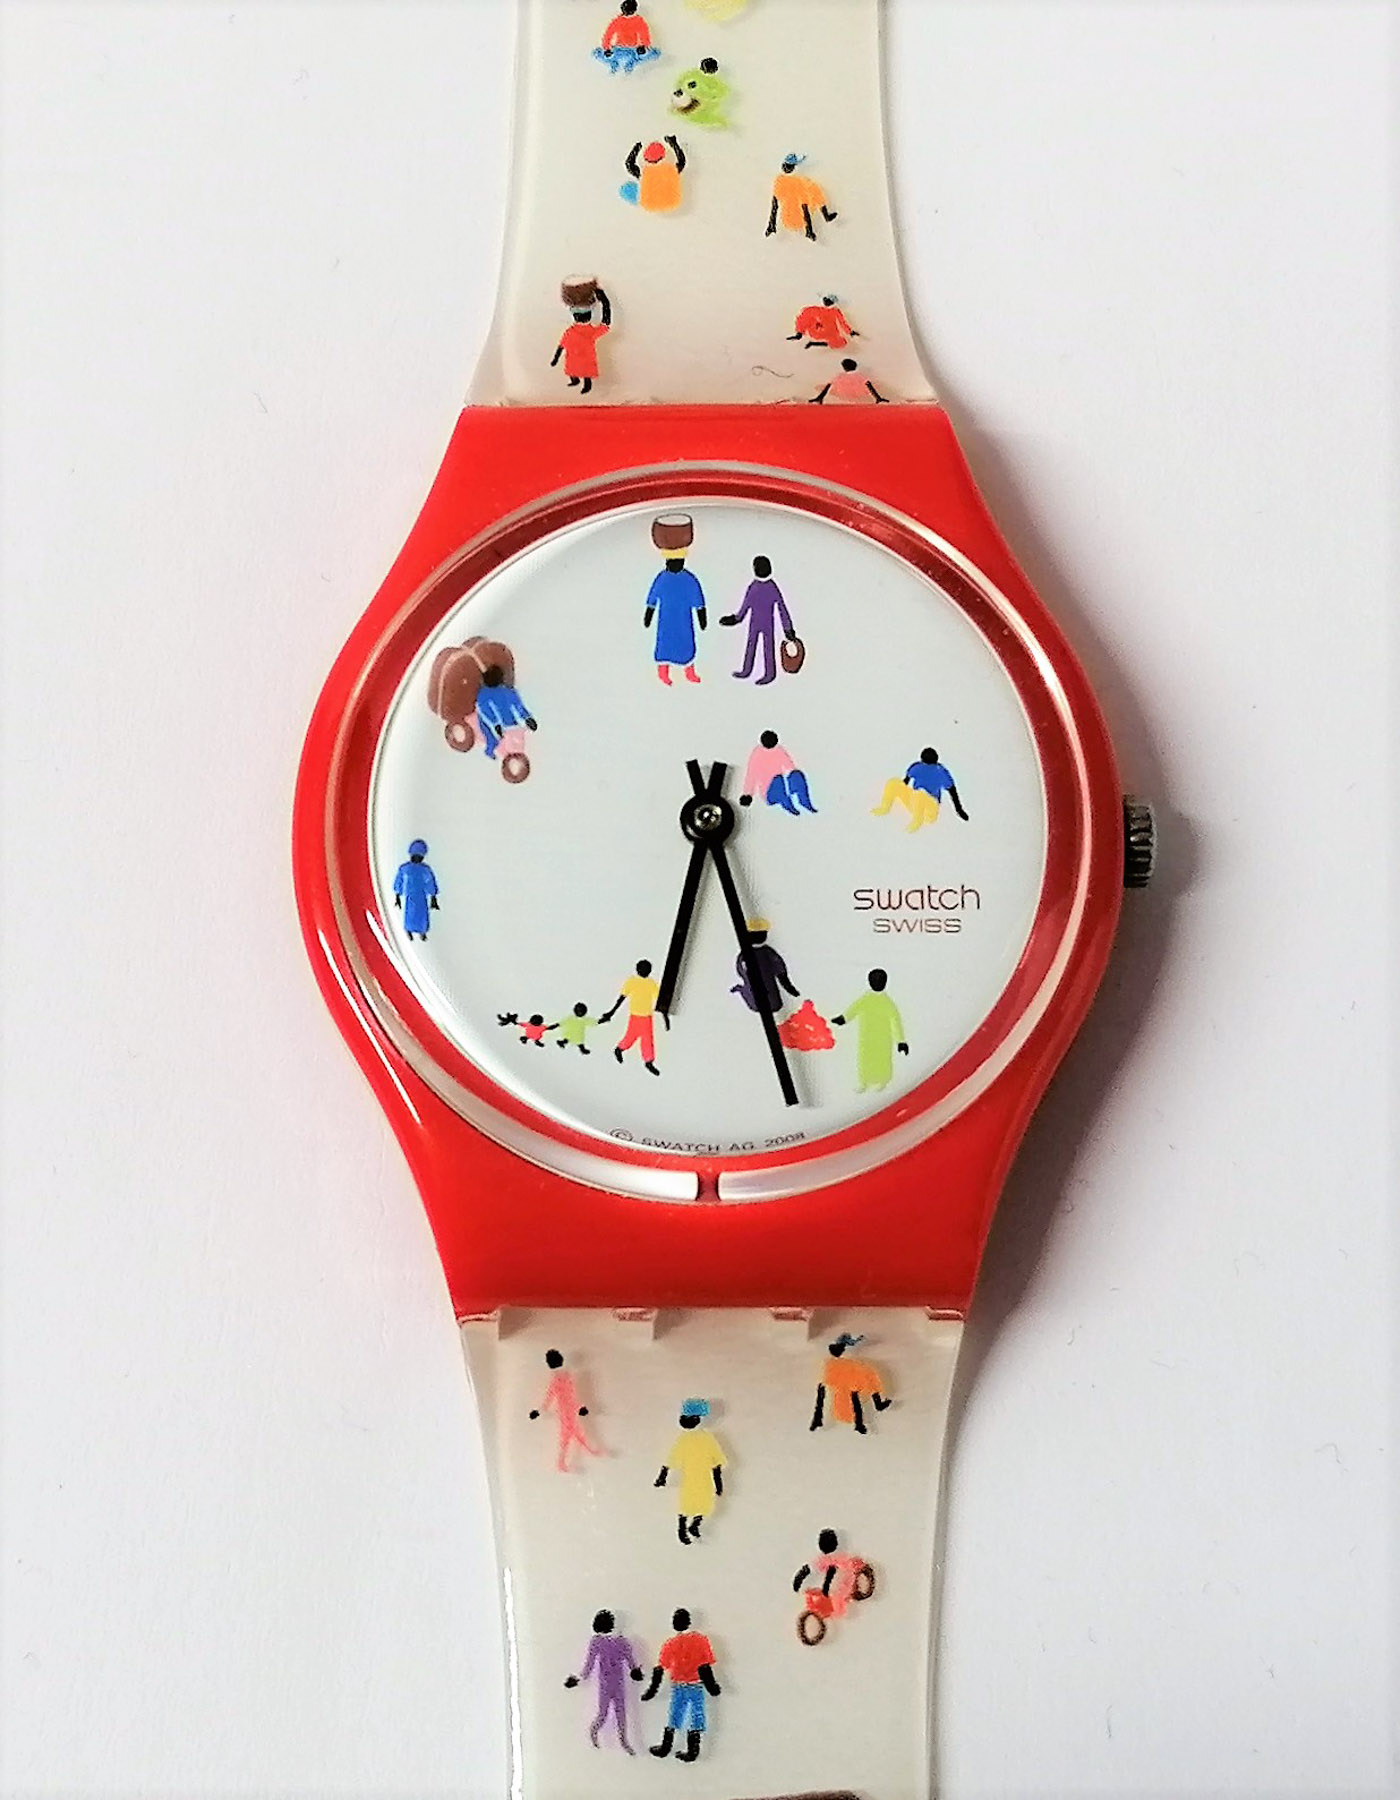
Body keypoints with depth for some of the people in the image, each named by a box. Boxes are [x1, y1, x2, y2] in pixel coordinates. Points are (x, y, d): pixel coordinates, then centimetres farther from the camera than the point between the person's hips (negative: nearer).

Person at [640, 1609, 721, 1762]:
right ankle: (692, 1752, 8)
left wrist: (652, 1689, 2)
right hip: (697, 1686, -1)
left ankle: (665, 1748, 22)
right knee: (695, 1718, 7)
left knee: (673, 1717, 15)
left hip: (678, 1687, 1)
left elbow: (659, 1669, -6)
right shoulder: (701, 1639, -8)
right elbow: (705, 1666, -10)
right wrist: (712, 1686, -3)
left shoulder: (670, 1644, -6)